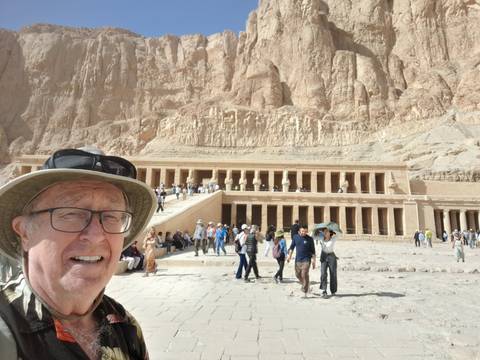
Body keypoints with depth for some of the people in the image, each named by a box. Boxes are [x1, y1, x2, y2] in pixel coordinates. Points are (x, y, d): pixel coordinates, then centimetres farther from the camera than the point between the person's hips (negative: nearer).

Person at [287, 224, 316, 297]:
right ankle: (306, 285, 39)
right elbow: (292, 247, 10)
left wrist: (313, 261, -2)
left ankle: (305, 291, 1)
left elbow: (313, 251, 1)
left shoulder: (310, 239, -5)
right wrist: (289, 255, 0)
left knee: (304, 275, -12)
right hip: (298, 259, 4)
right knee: (298, 274, 12)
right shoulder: (295, 237, 2)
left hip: (306, 260, -4)